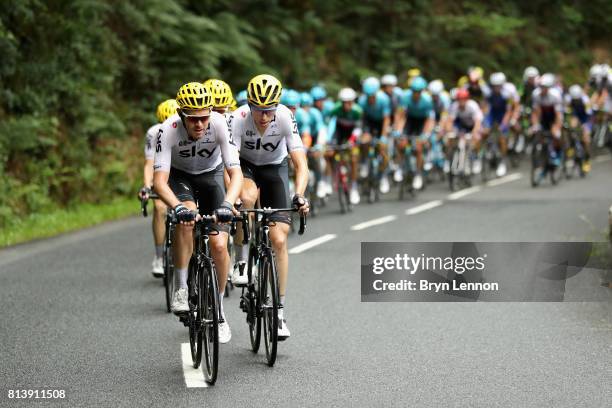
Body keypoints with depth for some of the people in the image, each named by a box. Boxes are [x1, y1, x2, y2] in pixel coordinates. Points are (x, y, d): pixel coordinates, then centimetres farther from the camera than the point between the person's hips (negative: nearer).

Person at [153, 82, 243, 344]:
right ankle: (181, 289, -18)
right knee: (186, 218, -34)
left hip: (210, 175, 1)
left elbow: (236, 173, -34)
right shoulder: (168, 130, -33)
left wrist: (227, 204, -53)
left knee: (219, 245, -13)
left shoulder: (220, 125, -32)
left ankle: (219, 312, 7)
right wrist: (178, 207, -57)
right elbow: (159, 180, -38)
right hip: (179, 176, -1)